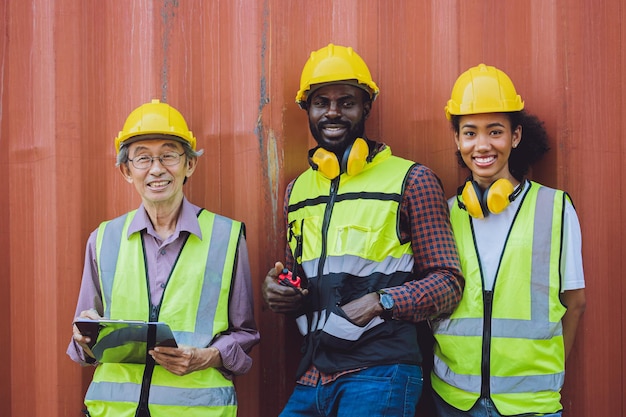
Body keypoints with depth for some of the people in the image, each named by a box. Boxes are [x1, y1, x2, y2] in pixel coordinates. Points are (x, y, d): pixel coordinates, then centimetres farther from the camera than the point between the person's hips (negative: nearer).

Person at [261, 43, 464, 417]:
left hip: (379, 372, -5)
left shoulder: (411, 180, -1)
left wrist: (381, 302, -18)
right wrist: (277, 291, 4)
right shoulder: (298, 190, 15)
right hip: (313, 376, 5)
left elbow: (447, 281, -4)